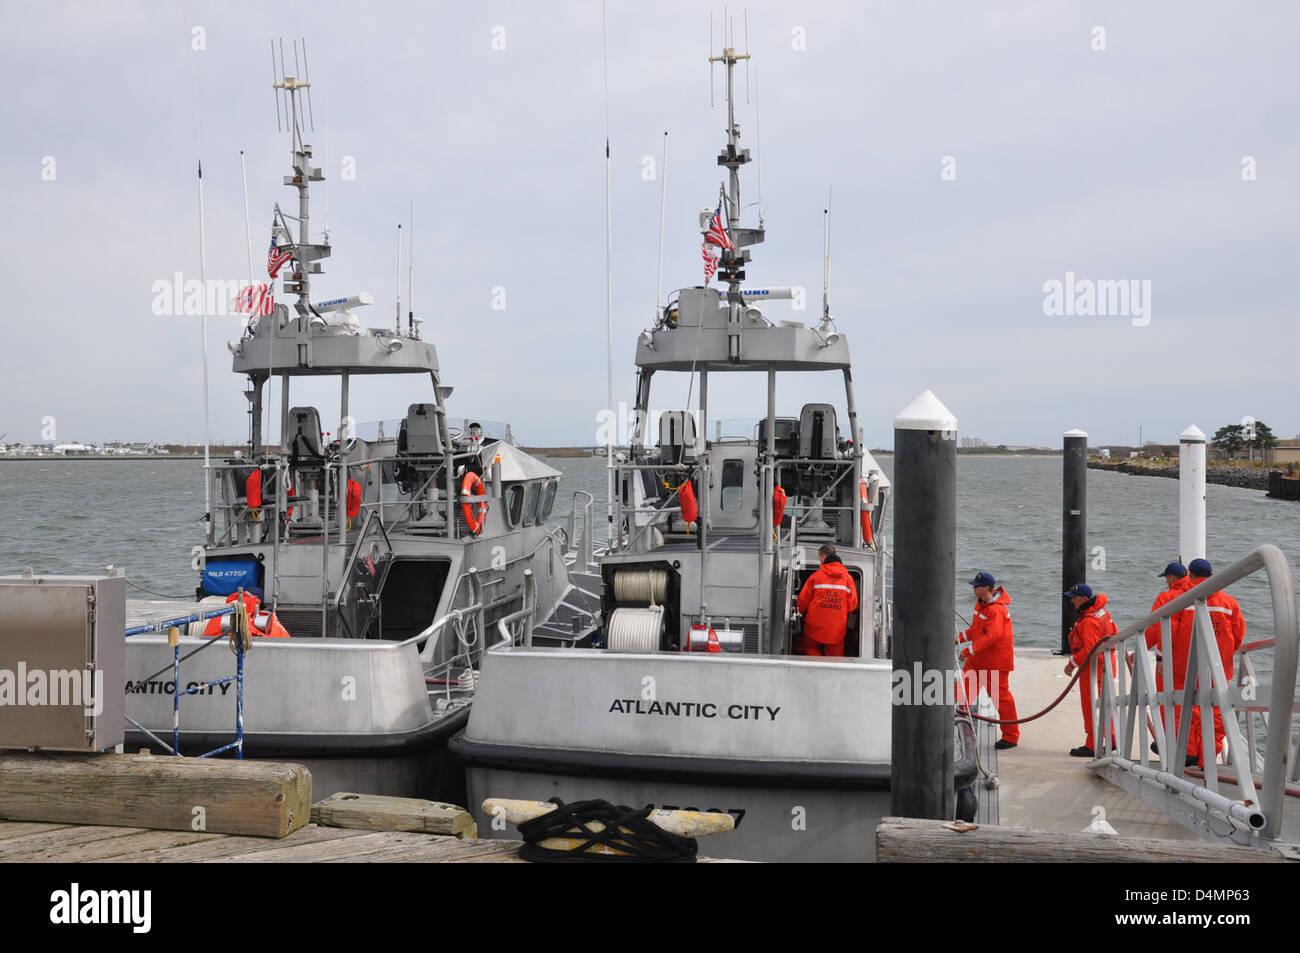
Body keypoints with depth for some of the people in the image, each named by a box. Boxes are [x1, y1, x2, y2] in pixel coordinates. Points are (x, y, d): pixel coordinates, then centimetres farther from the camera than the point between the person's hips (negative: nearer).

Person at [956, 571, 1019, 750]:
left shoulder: (996, 609, -23)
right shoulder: (981, 603, 9)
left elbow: (992, 636, -30)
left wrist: (970, 649, -29)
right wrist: (961, 639, 9)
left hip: (996, 661, -9)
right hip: (979, 659, 9)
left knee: (1001, 696, -2)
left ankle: (1011, 737, 7)